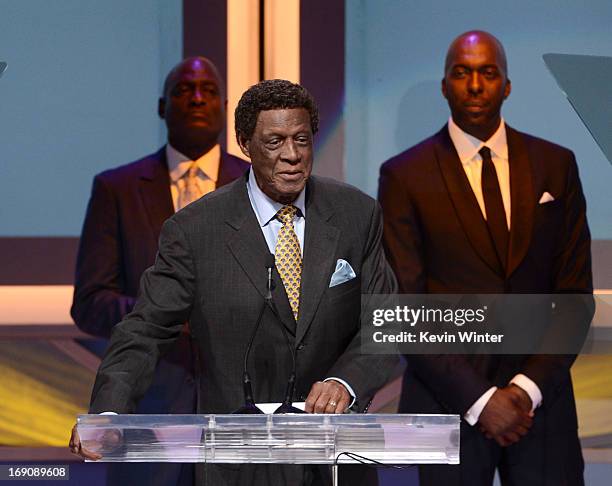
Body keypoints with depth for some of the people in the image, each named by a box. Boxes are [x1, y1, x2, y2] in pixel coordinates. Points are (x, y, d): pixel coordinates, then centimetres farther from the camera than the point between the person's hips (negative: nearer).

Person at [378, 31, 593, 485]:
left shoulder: (556, 165, 6)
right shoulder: (404, 176, -1)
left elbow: (575, 292, 4)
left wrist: (530, 387, -9)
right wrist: (477, 398, -13)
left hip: (540, 396, 2)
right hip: (450, 399, -2)